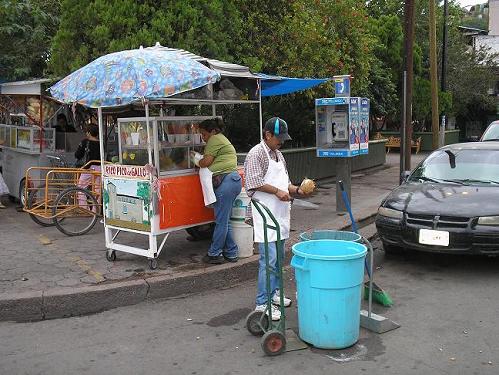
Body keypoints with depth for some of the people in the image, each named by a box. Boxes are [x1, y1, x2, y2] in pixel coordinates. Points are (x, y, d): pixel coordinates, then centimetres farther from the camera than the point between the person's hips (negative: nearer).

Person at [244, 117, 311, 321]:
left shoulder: (278, 154, 18)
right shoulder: (256, 154, -9)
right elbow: (255, 182, -19)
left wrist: (297, 190, 5)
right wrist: (277, 191, -17)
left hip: (280, 214, 9)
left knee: (278, 257, 16)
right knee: (268, 259, -10)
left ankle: (274, 293, 30)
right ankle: (262, 304, -4)